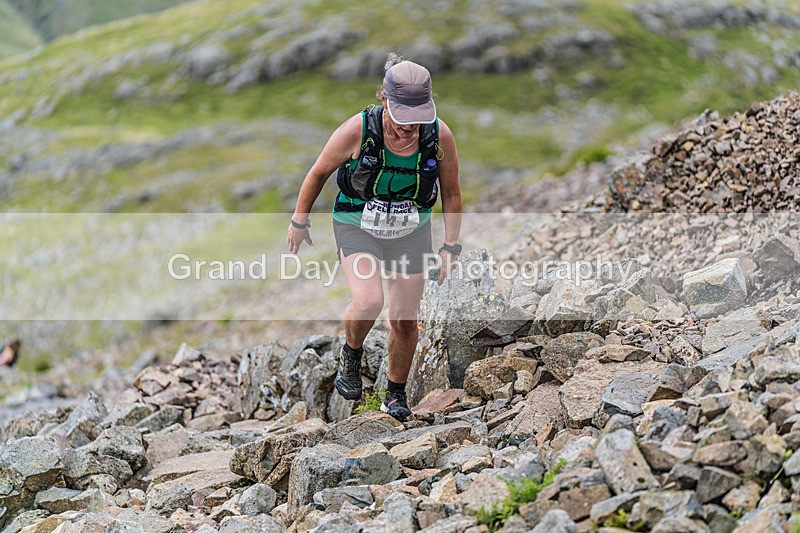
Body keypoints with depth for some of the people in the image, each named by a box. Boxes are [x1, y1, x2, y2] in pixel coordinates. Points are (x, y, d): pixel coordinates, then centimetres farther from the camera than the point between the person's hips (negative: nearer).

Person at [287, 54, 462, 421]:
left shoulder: (440, 136, -18)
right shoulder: (357, 130, -24)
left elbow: (451, 193, -1)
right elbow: (318, 173, -6)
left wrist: (450, 247, -1)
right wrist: (299, 222, 3)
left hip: (411, 232, 2)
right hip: (357, 228, -2)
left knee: (405, 321, 6)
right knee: (368, 301, -25)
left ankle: (396, 395, 30)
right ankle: (351, 356, 9)